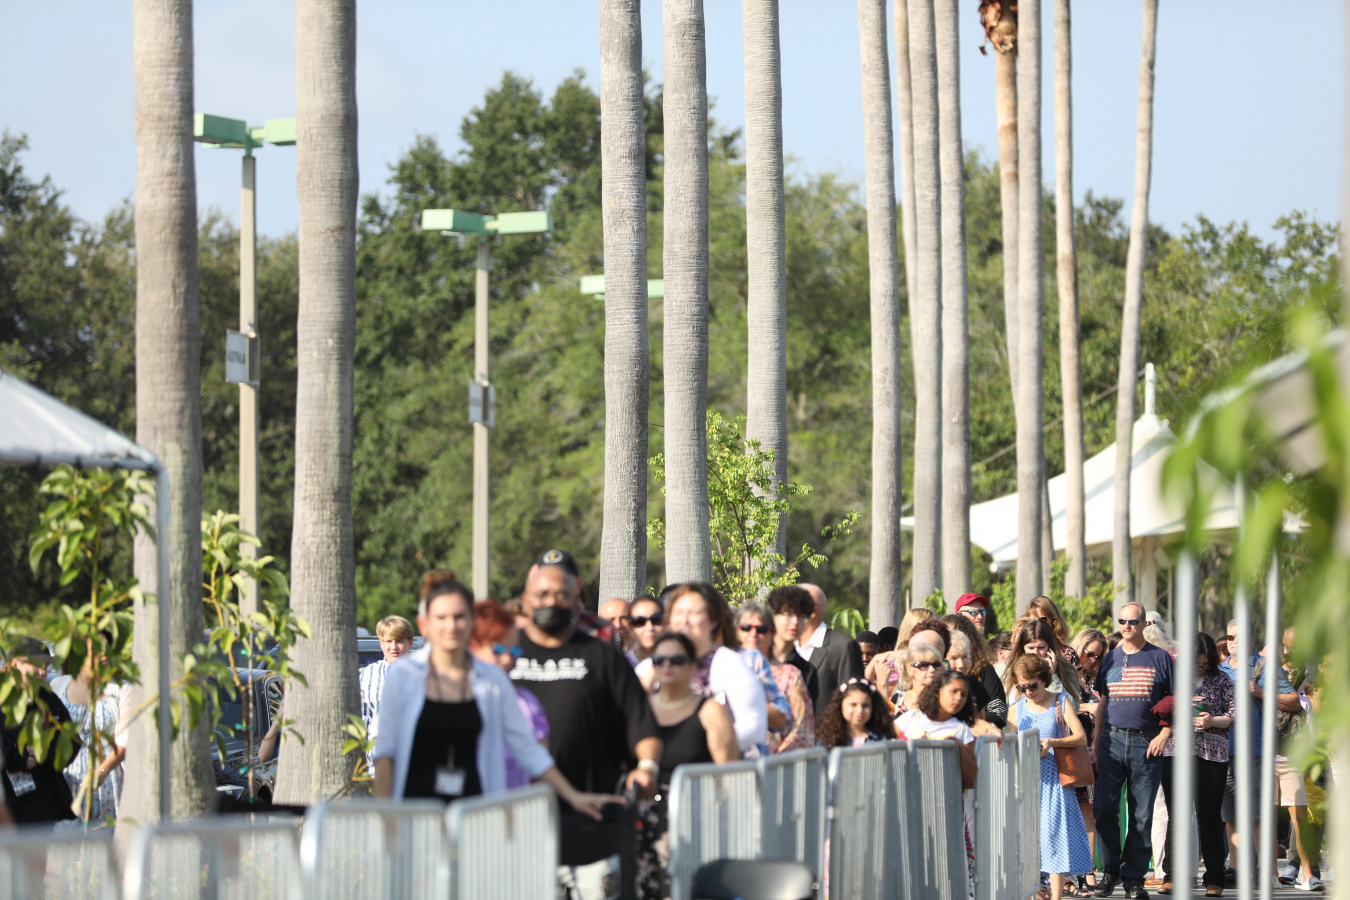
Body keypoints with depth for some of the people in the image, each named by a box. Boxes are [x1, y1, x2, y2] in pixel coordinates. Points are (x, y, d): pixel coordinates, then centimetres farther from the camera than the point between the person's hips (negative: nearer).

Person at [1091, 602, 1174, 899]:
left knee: (1142, 815, 0)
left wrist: (1164, 734, -9)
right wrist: (1096, 742, 10)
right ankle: (1110, 871, 7)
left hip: (1146, 744, -2)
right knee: (1104, 808, -8)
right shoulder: (1111, 659, 13)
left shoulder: (1160, 659, 3)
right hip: (1112, 741, 2)